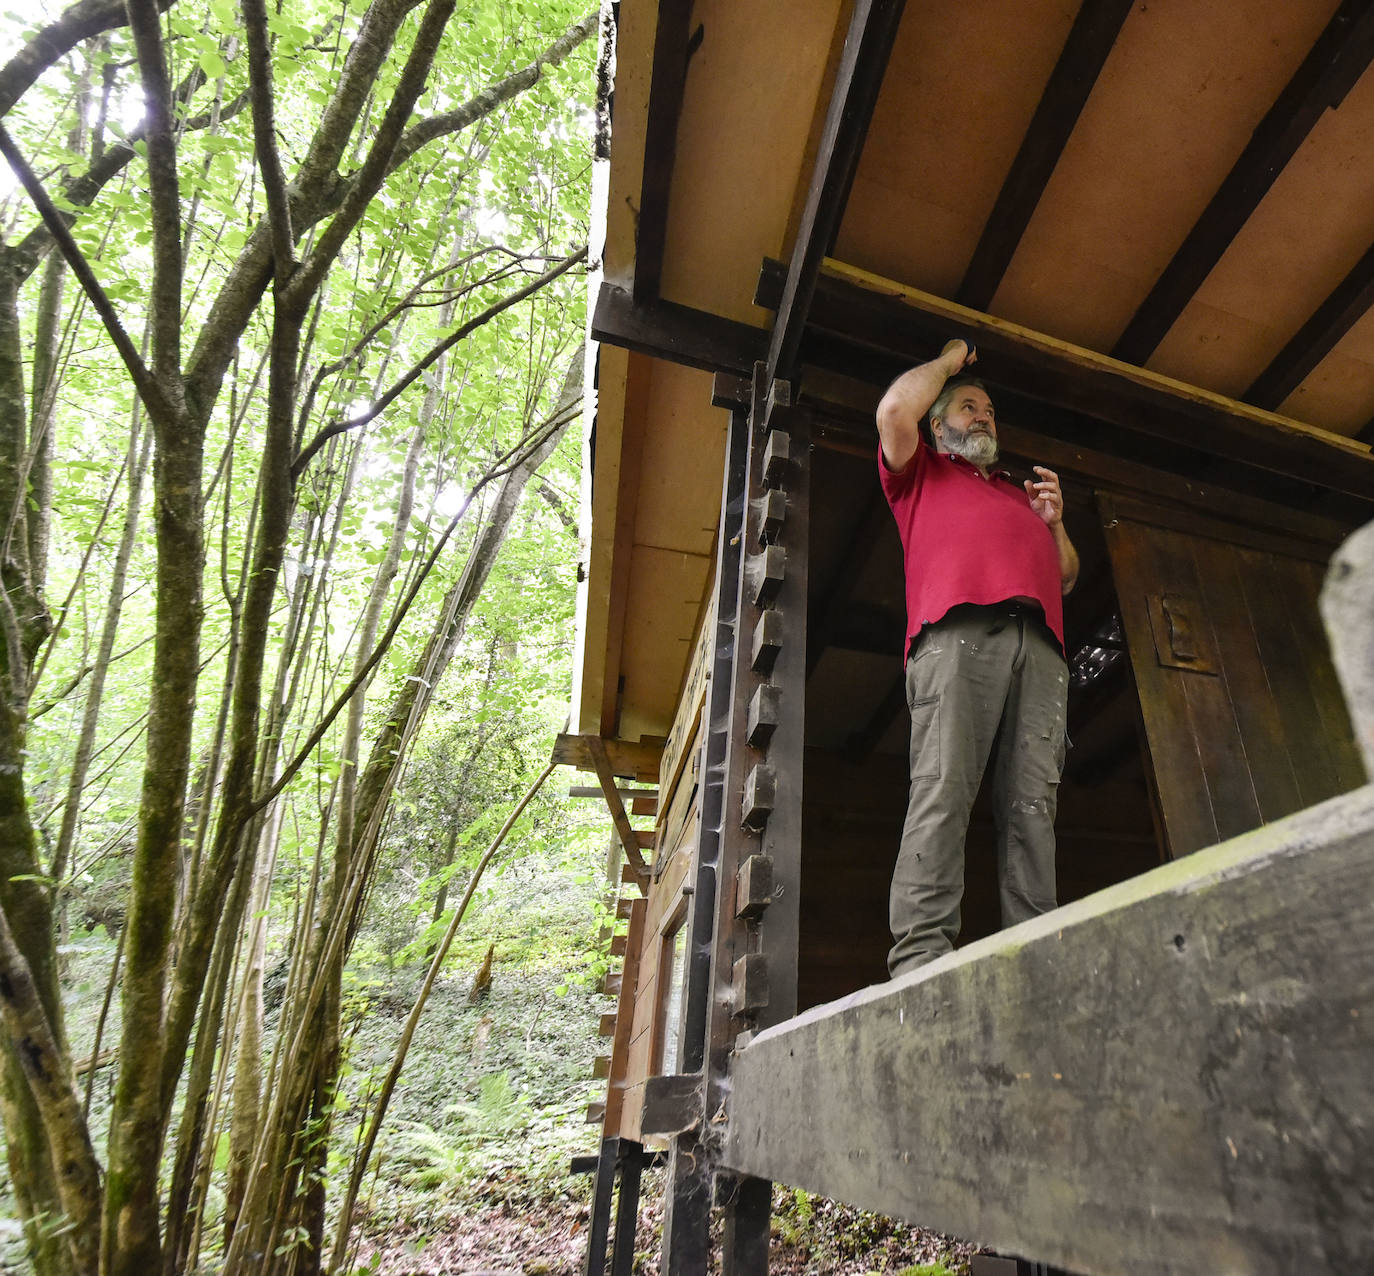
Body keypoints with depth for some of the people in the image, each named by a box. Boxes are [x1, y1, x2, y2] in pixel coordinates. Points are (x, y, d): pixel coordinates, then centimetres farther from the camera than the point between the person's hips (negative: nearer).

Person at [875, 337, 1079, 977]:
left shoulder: (1021, 493, 42)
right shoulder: (921, 473, 29)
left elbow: (1066, 577, 37)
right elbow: (895, 408, 9)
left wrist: (1054, 521, 19)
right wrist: (950, 361, 28)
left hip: (1039, 648, 5)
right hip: (956, 631, -5)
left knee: (1032, 804, -9)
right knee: (943, 786, -20)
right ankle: (920, 954, -24)